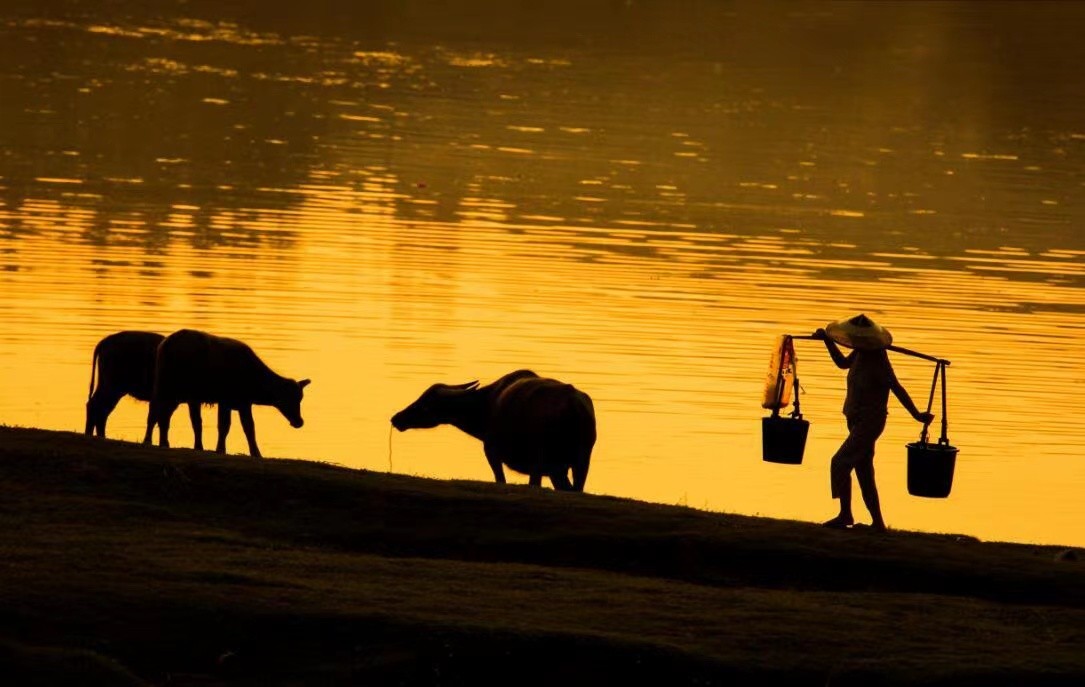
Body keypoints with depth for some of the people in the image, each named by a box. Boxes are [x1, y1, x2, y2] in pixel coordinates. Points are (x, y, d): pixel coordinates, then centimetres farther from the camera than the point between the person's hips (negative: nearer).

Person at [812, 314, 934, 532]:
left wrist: (917, 415, -27)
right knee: (864, 472, 11)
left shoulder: (878, 363, -23)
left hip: (869, 422, -10)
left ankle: (845, 515, -5)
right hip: (858, 421, 10)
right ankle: (877, 523, 15)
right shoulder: (860, 354, 3)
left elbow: (897, 389, -26)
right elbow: (843, 363, 24)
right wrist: (827, 341, 19)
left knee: (840, 463, -13)